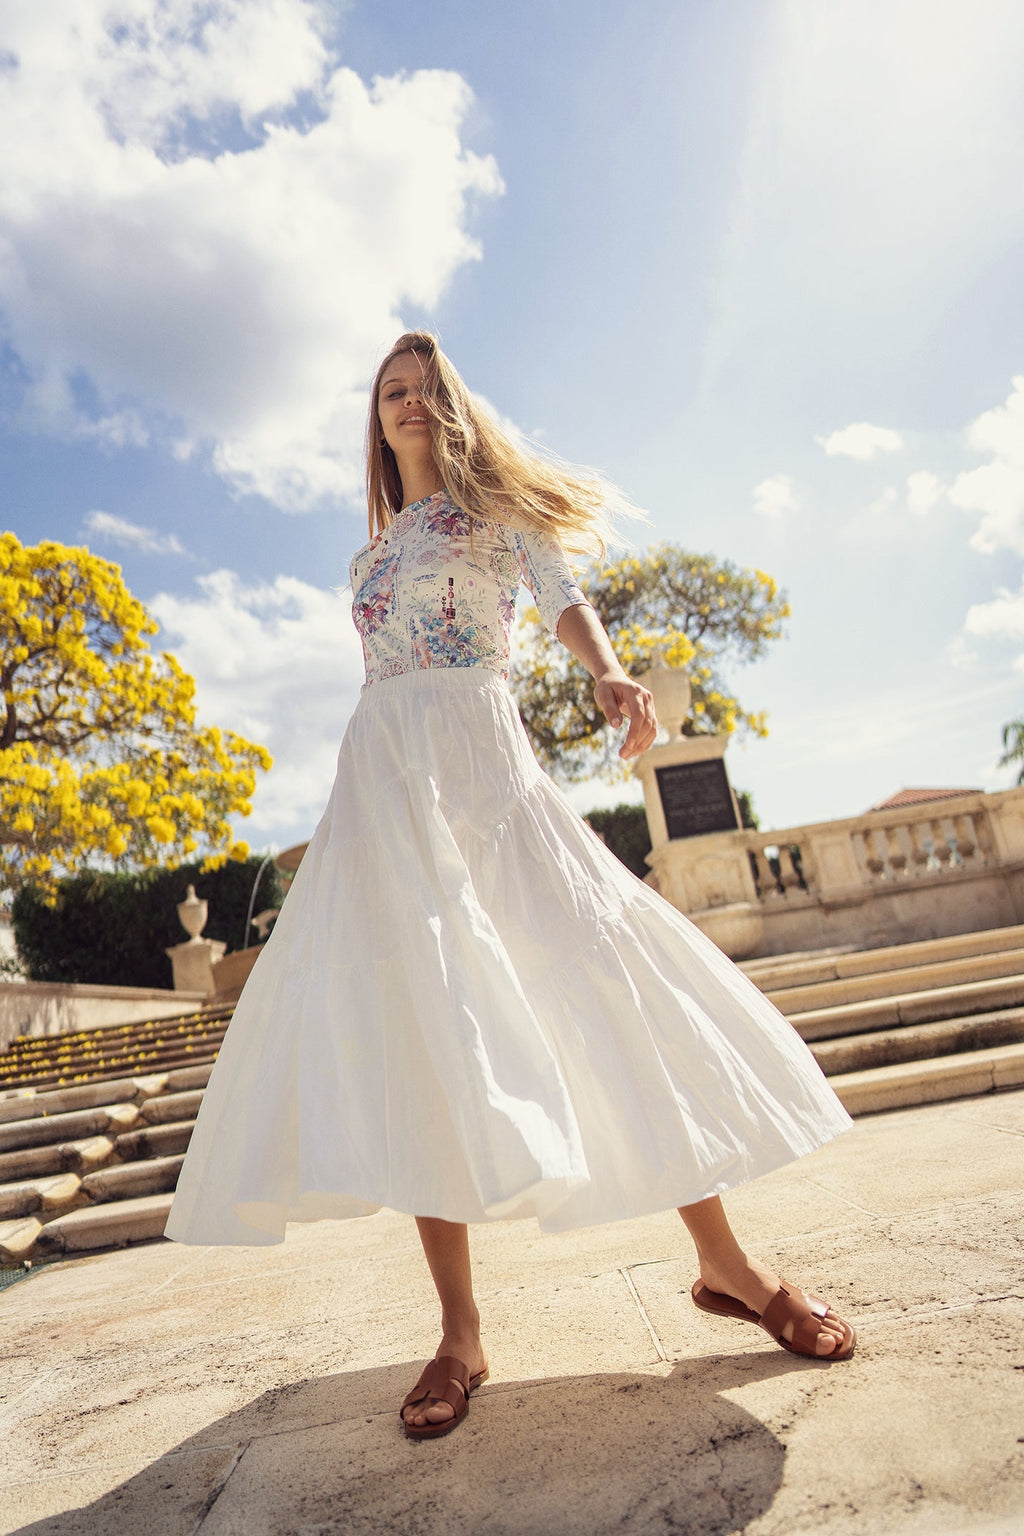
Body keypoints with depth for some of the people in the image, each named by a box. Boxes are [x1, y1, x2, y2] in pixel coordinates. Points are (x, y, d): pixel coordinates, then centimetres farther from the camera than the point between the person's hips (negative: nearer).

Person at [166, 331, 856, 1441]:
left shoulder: (493, 500, 16)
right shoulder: (376, 547, 27)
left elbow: (561, 595, -1)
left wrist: (608, 672, -23)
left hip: (483, 760, -3)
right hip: (381, 777, 4)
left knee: (601, 972, -13)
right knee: (408, 1021, -9)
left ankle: (722, 1261, 2)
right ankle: (458, 1330, -2)